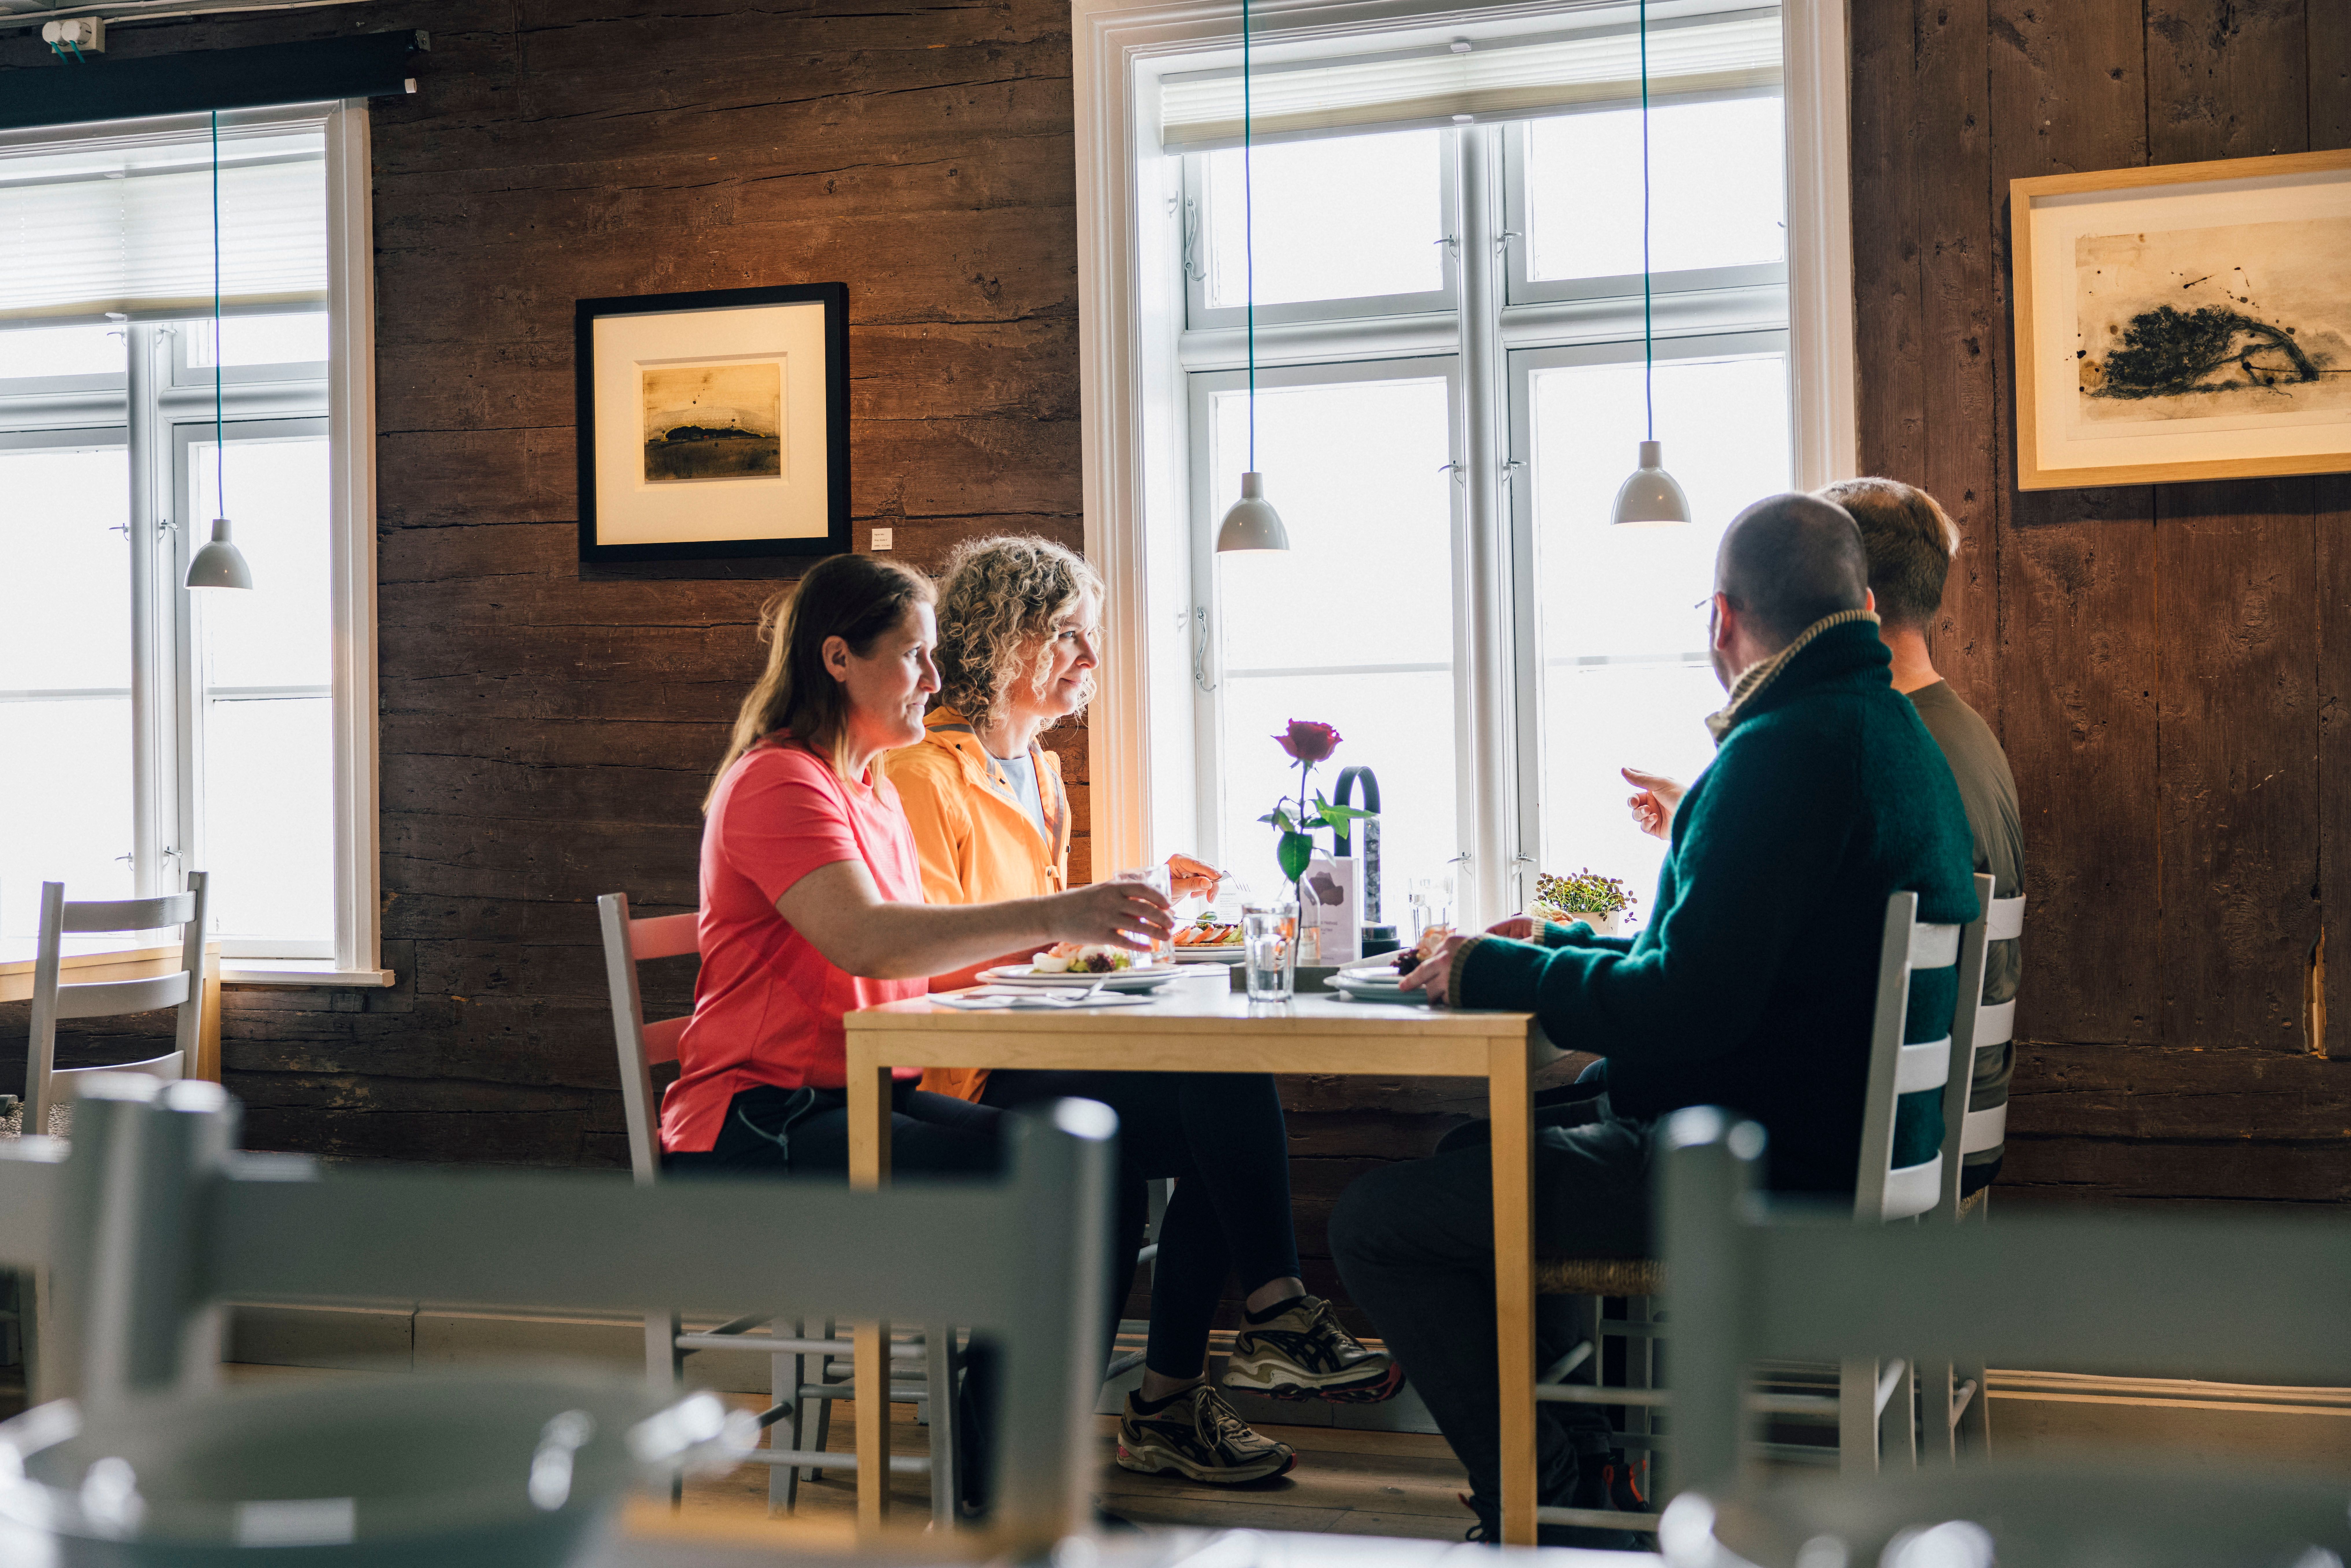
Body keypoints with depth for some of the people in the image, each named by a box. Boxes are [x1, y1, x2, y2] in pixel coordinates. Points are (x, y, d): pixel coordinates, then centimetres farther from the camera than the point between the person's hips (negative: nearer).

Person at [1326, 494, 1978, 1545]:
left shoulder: (1787, 748, -21)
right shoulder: (1889, 730, 13)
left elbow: (1685, 1009, -26)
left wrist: (1494, 972, -13)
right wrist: (1559, 947, 21)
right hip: (1835, 1145, 11)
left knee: (1376, 1222, -8)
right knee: (1477, 1149, 26)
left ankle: (1543, 1501, 3)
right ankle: (1587, 1445, 26)